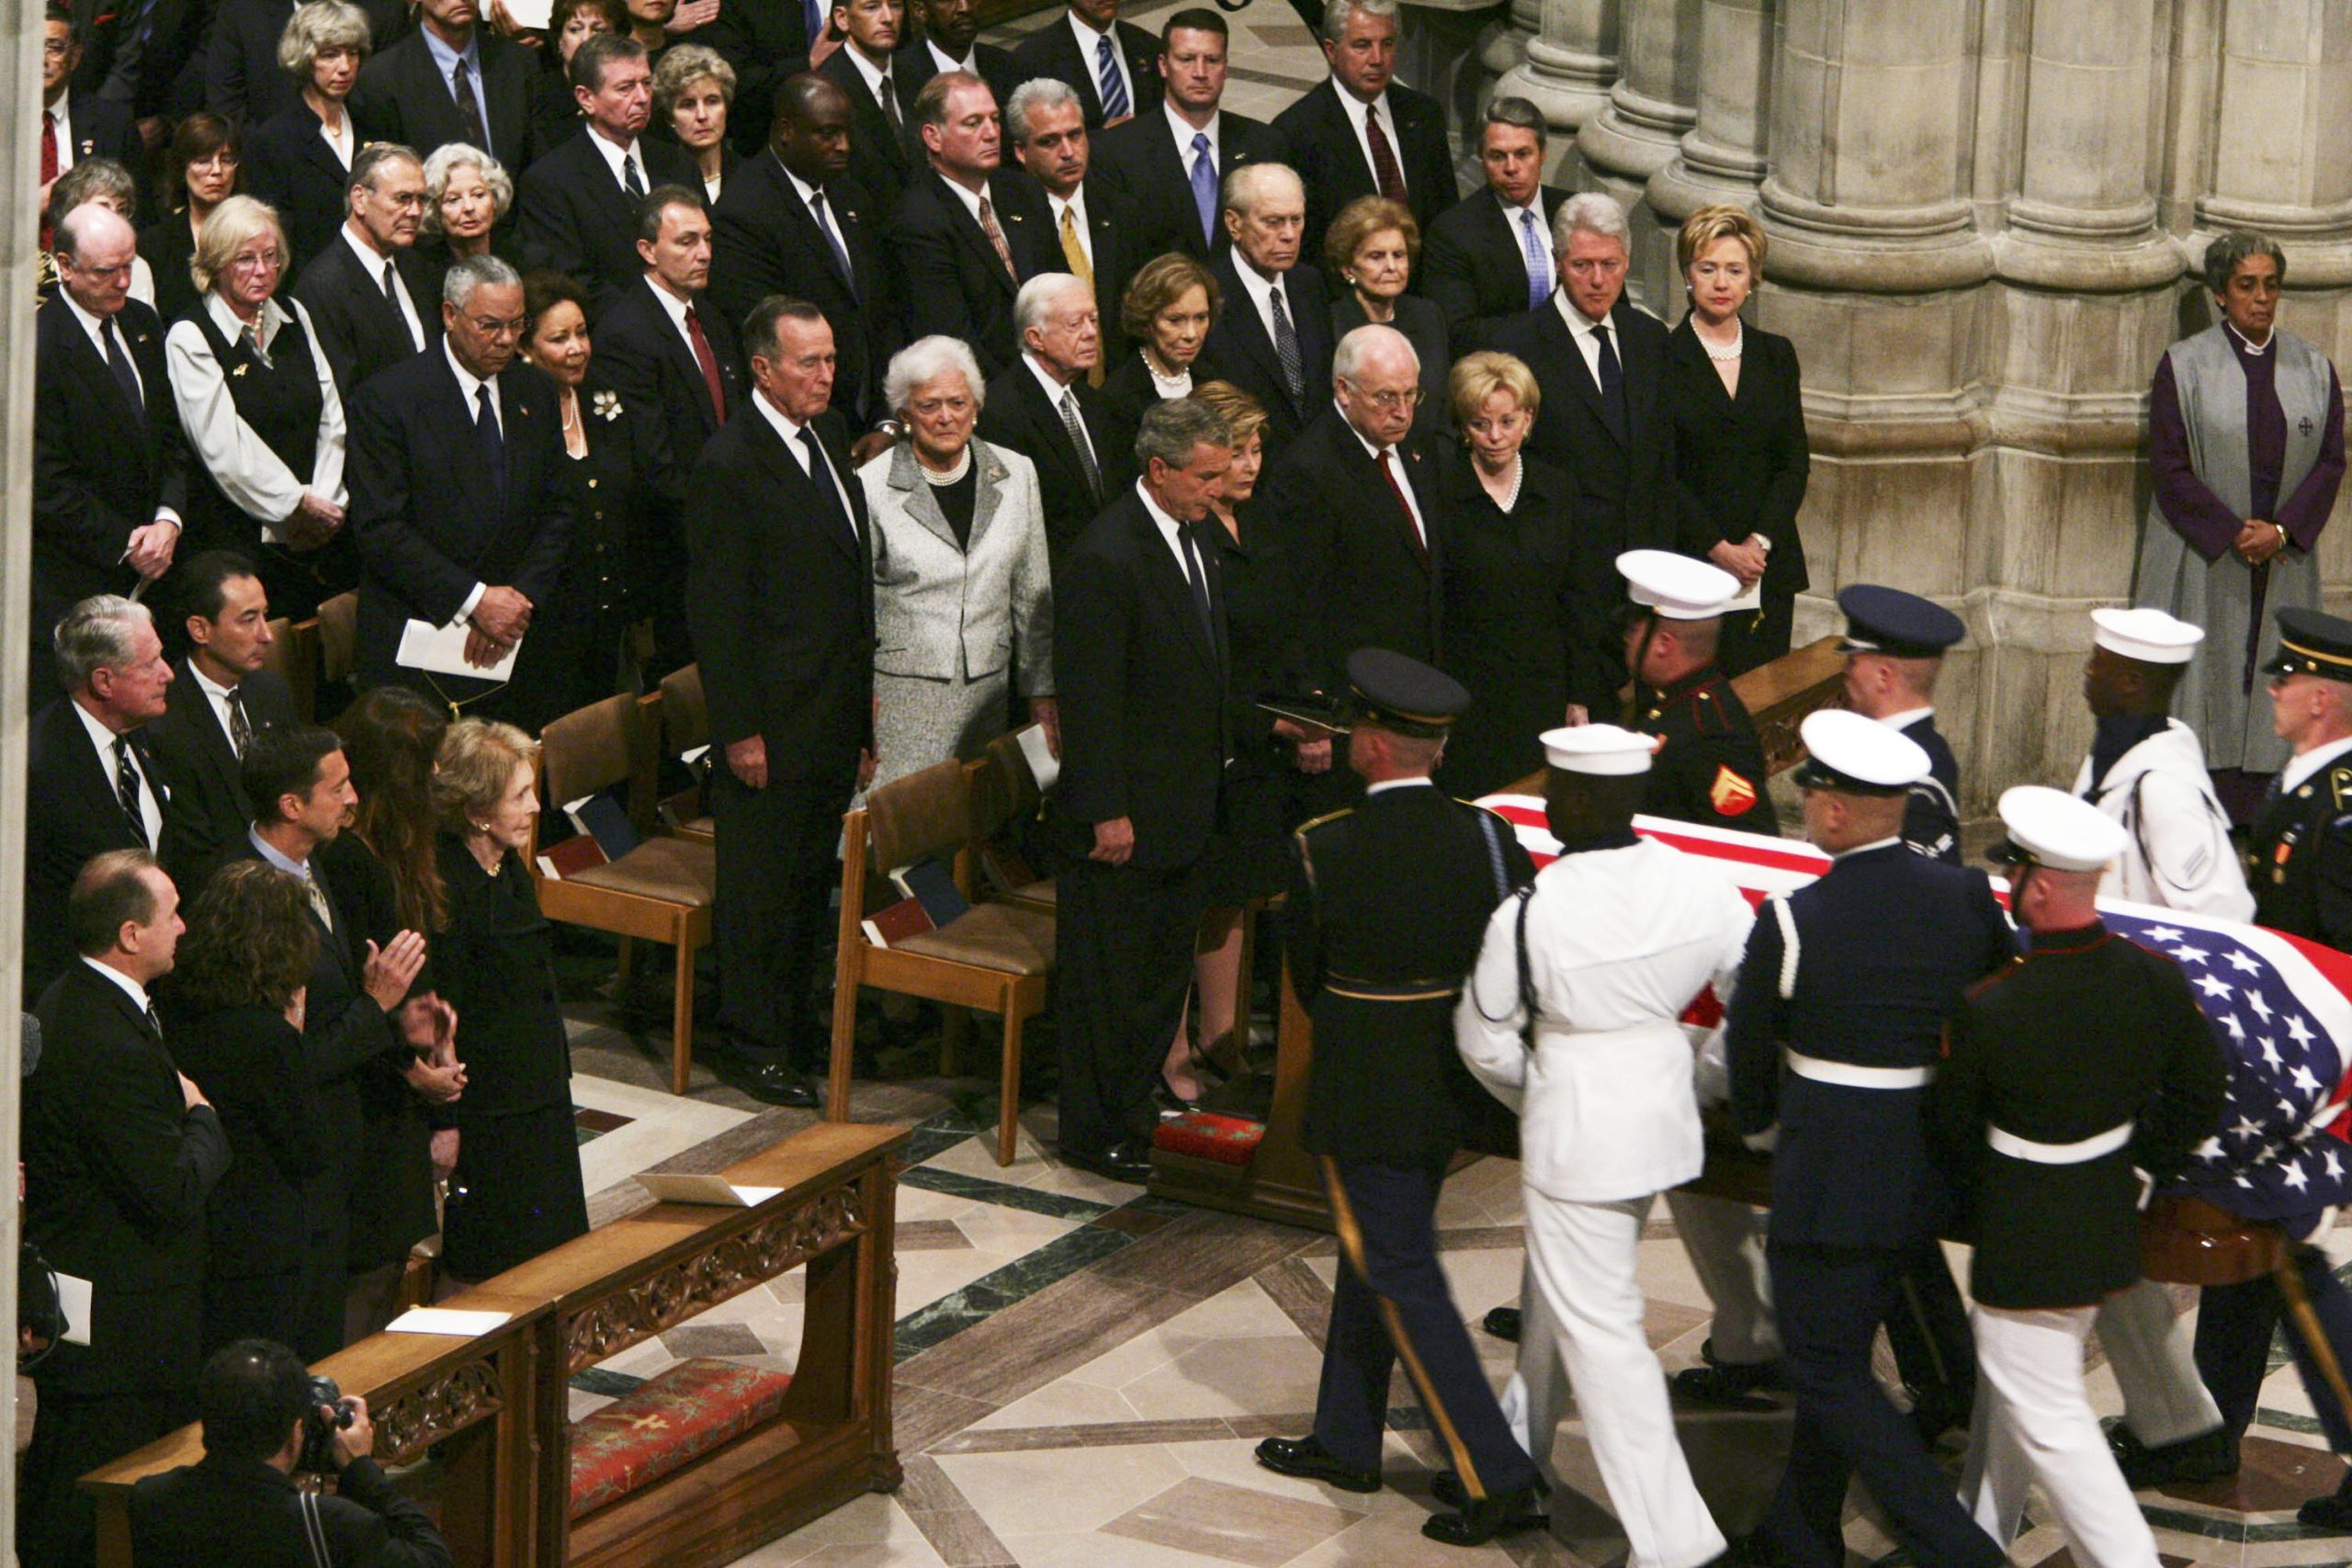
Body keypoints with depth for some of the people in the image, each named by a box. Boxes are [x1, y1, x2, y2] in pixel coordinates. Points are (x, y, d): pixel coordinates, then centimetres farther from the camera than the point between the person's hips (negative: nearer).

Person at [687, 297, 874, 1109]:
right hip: (774, 717, -8)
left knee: (813, 874, 17)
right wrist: (740, 729, -17)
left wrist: (865, 697, 15)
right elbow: (716, 609, -16)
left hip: (837, 708, 8)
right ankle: (753, 1042, 11)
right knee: (761, 882, 2)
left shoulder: (829, 439, 10)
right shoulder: (727, 466, -16)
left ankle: (794, 1018, 29)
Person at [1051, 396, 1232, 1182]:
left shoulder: (1191, 539, 9)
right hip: (1124, 814, -9)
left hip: (1183, 812, 9)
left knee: (1166, 967, 16)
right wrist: (1107, 814, -20)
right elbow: (1088, 699, -21)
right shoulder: (1104, 559, -21)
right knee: (1109, 978, 2)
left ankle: (1138, 1109, 28)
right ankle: (1097, 1136, 12)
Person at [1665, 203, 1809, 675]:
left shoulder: (1776, 355, 11)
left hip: (1769, 570, 4)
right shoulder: (1663, 358, -2)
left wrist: (1759, 542, -6)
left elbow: (1796, 462, 8)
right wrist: (1719, 548, -12)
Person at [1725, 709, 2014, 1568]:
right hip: (1927, 1175, 6)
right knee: (1840, 1349, 21)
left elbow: (1748, 1045, -3)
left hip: (1827, 1181, -6)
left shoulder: (1792, 922, -17)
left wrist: (1754, 1118, 18)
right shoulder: (1967, 897, -4)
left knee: (1829, 1373, 3)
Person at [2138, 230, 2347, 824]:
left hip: (2285, 559, 3)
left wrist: (2282, 530, -11)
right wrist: (2233, 533, -13)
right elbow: (2170, 467, -5)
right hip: (2201, 555, -3)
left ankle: (2257, 812, 5)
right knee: (2202, 681, -3)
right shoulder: (2184, 366, -1)